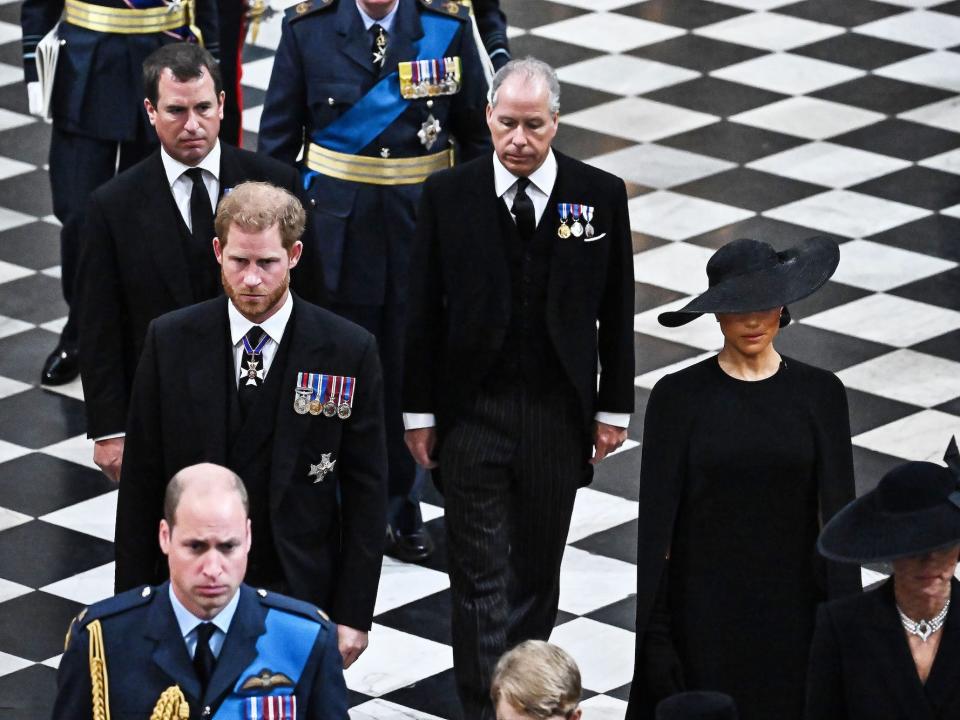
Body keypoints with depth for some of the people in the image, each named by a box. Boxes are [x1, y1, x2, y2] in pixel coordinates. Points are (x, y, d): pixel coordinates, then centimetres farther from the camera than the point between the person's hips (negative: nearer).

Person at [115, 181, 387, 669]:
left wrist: (353, 614, -4)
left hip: (300, 594, -1)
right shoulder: (170, 341, -2)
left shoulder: (348, 350, -5)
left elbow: (366, 490, -2)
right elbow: (141, 479, 2)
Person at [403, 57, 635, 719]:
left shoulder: (601, 195, -2)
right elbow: (423, 311, 1)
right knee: (482, 576, -4)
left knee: (538, 570, 13)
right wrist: (419, 411, 1)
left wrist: (614, 409, 4)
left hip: (557, 416, 2)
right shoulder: (448, 196, -4)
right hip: (472, 411, -1)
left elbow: (617, 311, 5)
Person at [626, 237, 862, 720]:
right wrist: (655, 633, -6)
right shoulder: (679, 397, -3)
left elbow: (838, 512, 1)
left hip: (792, 607, 1)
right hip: (703, 609, -1)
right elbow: (656, 520, -3)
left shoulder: (819, 393, 0)